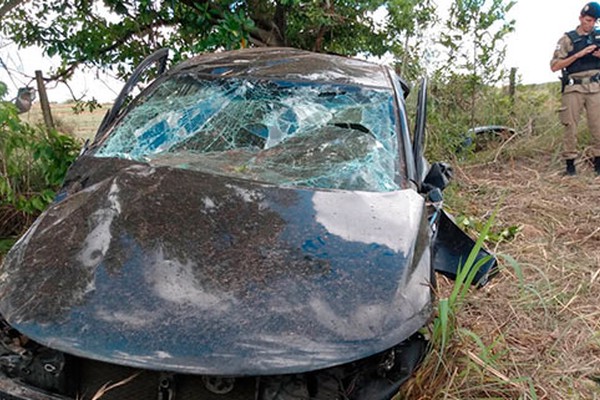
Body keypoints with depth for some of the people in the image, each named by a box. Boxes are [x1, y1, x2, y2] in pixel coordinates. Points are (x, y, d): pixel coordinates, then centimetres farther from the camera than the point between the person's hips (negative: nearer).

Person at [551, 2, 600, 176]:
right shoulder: (568, 39, 4)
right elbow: (554, 66, -5)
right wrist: (579, 54, -12)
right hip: (574, 88, -3)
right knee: (570, 127, -2)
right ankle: (570, 163, 5)